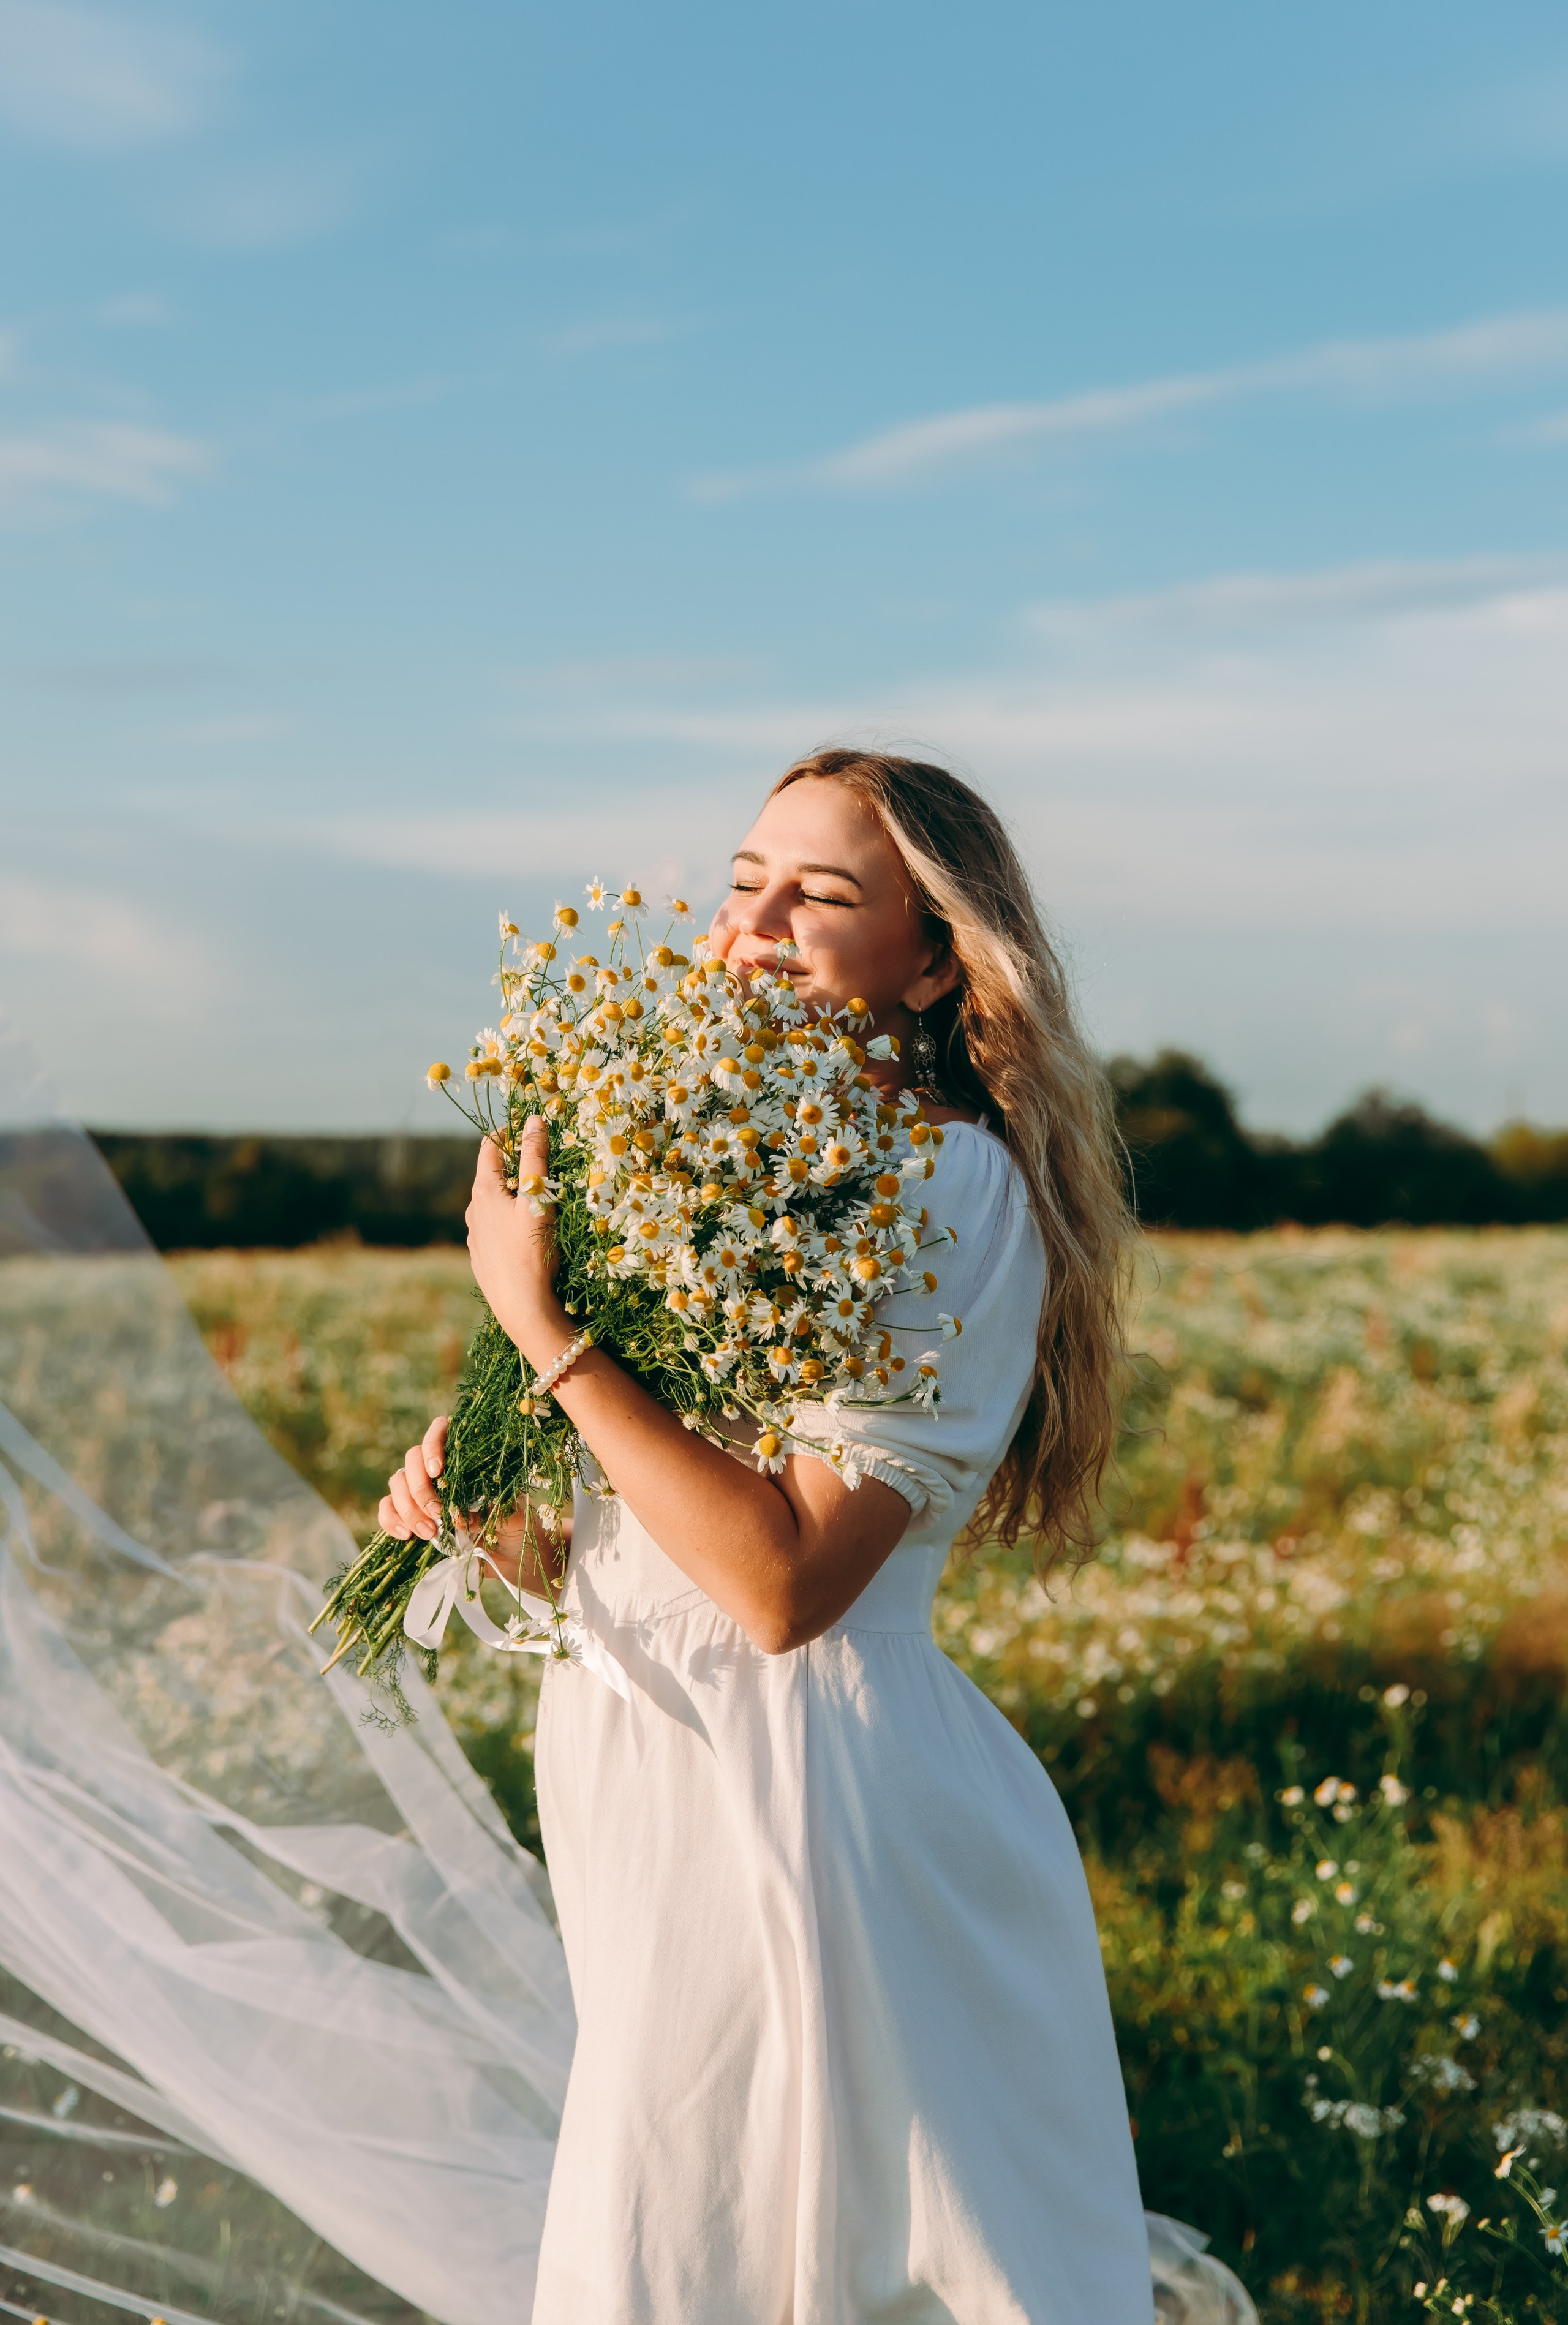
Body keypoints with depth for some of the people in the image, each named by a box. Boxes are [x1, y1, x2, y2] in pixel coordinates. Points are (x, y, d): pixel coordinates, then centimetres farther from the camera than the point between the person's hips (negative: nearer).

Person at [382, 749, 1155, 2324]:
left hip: (801, 1798, -8)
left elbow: (788, 1579, -23)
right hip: (657, 1789, 8)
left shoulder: (952, 1188, -15)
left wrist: (539, 1323, -20)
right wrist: (473, 1492, 0)